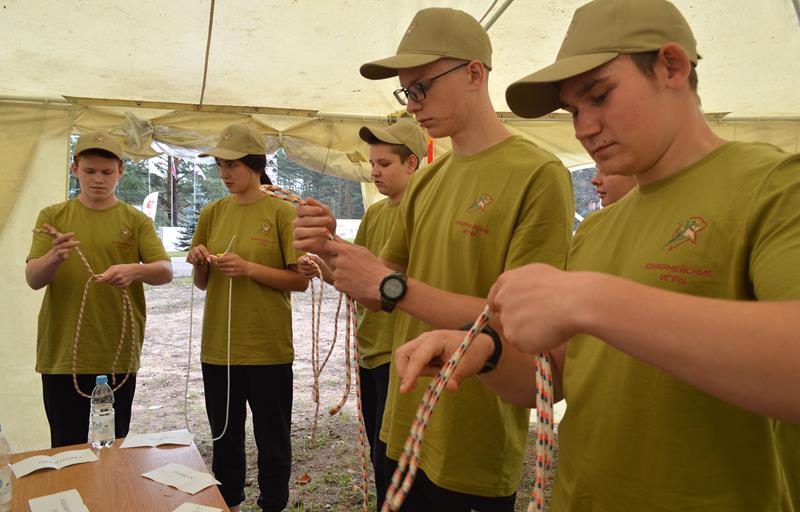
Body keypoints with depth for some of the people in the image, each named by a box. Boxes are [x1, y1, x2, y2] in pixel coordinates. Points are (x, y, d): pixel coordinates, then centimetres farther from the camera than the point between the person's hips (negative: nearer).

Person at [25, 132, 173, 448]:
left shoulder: (136, 220, 3)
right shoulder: (53, 216, 5)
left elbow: (166, 271, -7)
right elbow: (33, 279, -4)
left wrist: (135, 270, -28)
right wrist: (55, 257, -26)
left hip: (118, 356, 0)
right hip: (62, 355, 0)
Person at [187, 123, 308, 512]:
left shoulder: (281, 212, -6)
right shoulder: (213, 212, 7)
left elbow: (301, 279, -9)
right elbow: (202, 283, 12)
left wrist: (249, 268, -19)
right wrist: (199, 263, -9)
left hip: (268, 349, -4)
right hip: (218, 347, 5)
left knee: (272, 441, 10)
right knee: (224, 439, 18)